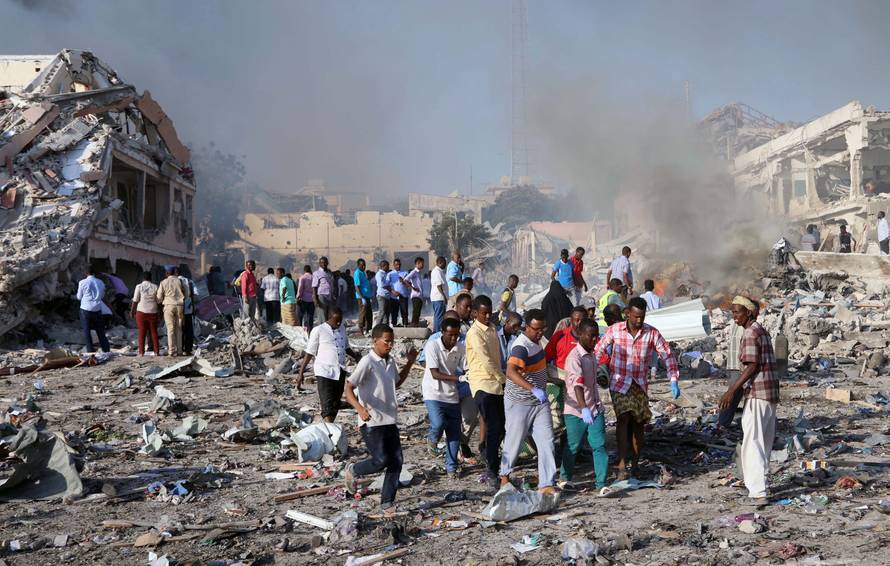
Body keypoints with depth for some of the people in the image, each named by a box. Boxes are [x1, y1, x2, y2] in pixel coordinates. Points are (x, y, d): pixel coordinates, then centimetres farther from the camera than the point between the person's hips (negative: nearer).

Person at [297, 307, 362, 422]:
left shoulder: (342, 329, 11)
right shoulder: (318, 331, -5)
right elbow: (309, 353, -2)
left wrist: (355, 356, 6)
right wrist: (301, 373, -4)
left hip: (340, 372, 6)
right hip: (324, 372, -6)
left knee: (336, 404, 13)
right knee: (327, 406, -13)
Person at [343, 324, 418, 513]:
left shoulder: (390, 362, 11)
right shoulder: (367, 363, -14)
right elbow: (349, 388, -18)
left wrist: (410, 362, 20)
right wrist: (360, 408, -35)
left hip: (389, 421, 8)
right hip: (371, 422, -8)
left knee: (396, 462, 3)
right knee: (380, 460, -11)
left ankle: (387, 502, 13)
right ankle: (352, 471, 18)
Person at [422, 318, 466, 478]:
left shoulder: (461, 348, -1)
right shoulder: (432, 346, -14)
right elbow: (435, 374, -18)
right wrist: (458, 378, -28)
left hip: (452, 395, 4)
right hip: (434, 394, -4)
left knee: (454, 433, 3)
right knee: (438, 424, -24)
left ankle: (451, 467, 18)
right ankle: (432, 439, 11)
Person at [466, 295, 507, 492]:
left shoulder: (492, 328, 13)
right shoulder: (475, 333, -14)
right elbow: (486, 362, -17)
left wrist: (502, 377, 15)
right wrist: (504, 379, -9)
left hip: (497, 383, 8)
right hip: (483, 385, -8)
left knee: (500, 426, 10)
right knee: (493, 427, -12)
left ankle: (491, 459, 27)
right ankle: (492, 472, -8)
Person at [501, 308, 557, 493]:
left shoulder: (535, 341, 5)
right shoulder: (521, 347, -25)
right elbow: (511, 372, -42)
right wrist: (533, 389, -52)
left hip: (539, 401, 7)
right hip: (519, 403, -7)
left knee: (546, 441, -2)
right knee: (514, 441, 8)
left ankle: (547, 484, 0)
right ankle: (505, 474, 31)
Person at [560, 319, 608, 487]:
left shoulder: (592, 354, 8)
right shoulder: (574, 357, -19)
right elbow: (577, 384, -32)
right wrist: (584, 408, -43)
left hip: (595, 409, 6)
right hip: (576, 410, -6)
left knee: (599, 445, -1)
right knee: (573, 446, 8)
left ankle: (601, 483, 2)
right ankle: (564, 478, 26)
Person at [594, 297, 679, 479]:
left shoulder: (652, 333, -5)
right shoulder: (615, 330, -6)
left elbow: (668, 356, 0)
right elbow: (598, 352, -1)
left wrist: (674, 381, -8)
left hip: (640, 385, 2)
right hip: (619, 384, -2)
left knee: (638, 424, 6)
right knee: (624, 418, -19)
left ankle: (635, 464, 20)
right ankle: (622, 464, -20)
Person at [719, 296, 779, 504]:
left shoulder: (750, 334, -13)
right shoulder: (762, 331, 17)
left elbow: (752, 367, -19)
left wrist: (731, 391, -21)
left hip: (757, 394, -10)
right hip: (771, 393, 10)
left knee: (752, 443, -10)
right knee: (765, 442, 17)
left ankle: (758, 492, -14)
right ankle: (760, 484, 28)